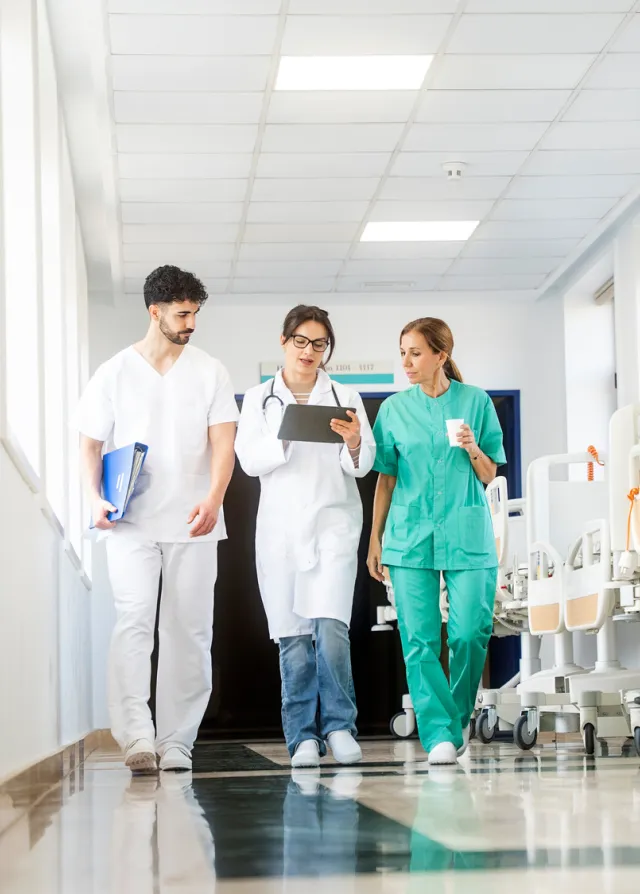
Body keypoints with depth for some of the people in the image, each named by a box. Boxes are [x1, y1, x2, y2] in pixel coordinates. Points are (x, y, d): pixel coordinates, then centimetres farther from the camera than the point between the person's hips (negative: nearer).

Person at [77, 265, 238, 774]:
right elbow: (90, 444, 9)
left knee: (189, 632, 2)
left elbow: (223, 443, -1)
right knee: (134, 622, -16)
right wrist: (96, 498, -9)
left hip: (193, 524, 1)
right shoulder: (115, 373, 6)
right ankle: (136, 737, -20)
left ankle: (176, 741, 8)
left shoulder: (209, 372, 7)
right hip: (132, 523, -1)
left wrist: (213, 499, -19)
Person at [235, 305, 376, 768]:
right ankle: (303, 737, 5)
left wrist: (354, 443, -17)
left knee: (330, 626, -16)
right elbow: (249, 460, 0)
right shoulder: (259, 399, 12)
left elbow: (363, 466, 6)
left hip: (333, 521, -1)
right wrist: (284, 437, -18)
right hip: (280, 525, 1)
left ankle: (339, 727, -6)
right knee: (293, 636, -2)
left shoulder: (344, 397, 13)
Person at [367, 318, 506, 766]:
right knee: (419, 638, -6)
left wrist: (472, 450, -12)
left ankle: (459, 717, 19)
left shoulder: (476, 402, 4)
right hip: (409, 534, 1)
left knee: (471, 632, -5)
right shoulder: (395, 408, 8)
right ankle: (439, 734, -2)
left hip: (467, 533, -1)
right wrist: (375, 539, 10)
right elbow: (386, 478, 12)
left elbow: (489, 476, 8)